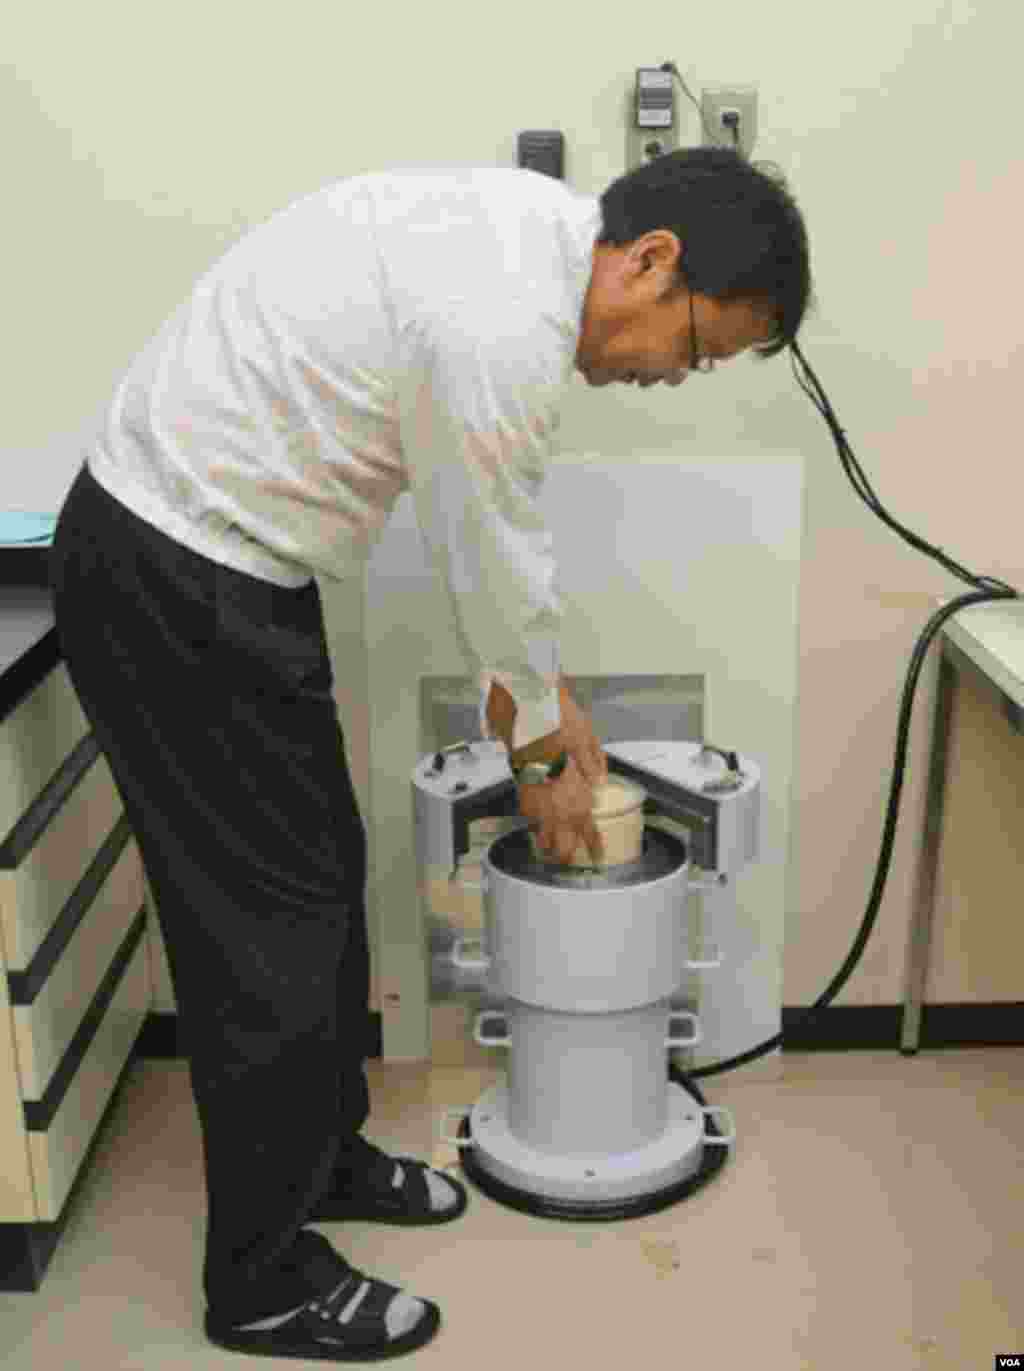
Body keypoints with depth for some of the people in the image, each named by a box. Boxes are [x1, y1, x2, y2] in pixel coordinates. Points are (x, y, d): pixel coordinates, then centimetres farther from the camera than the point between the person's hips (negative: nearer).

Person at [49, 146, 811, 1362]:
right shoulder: (502, 318, -26)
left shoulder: (527, 233, 7)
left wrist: (544, 696, 16)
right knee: (271, 918, 0)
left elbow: (493, 528, 14)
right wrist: (541, 760, 2)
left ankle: (325, 1156, 36)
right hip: (173, 585, -10)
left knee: (321, 875, 17)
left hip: (209, 545, 10)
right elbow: (488, 559, -15)